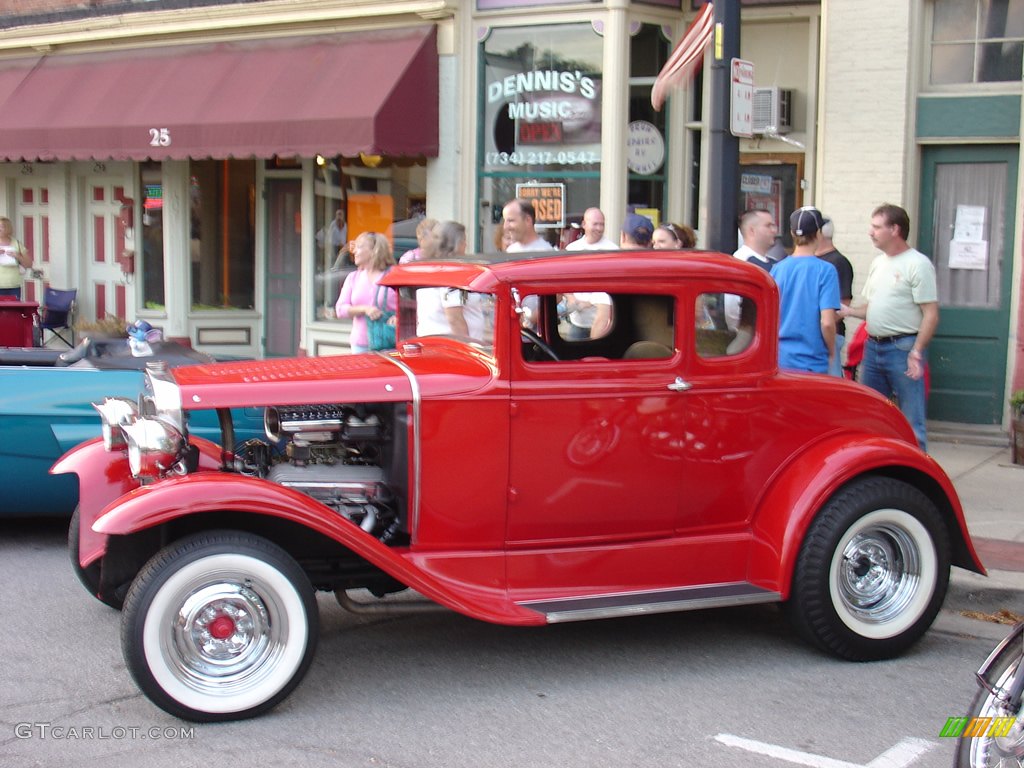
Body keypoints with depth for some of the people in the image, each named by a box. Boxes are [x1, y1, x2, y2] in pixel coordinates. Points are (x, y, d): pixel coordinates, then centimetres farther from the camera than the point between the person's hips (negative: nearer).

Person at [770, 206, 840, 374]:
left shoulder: (777, 269, 2)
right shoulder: (825, 270, -11)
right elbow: (827, 322, -17)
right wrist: (832, 353, -1)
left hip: (780, 360, 4)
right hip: (812, 363, -4)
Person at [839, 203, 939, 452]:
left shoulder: (918, 264, -10)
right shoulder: (878, 262, 15)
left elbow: (931, 314, -14)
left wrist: (916, 352, -22)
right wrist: (849, 311, 5)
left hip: (903, 347, -8)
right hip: (873, 347, 8)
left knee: (911, 420, -4)